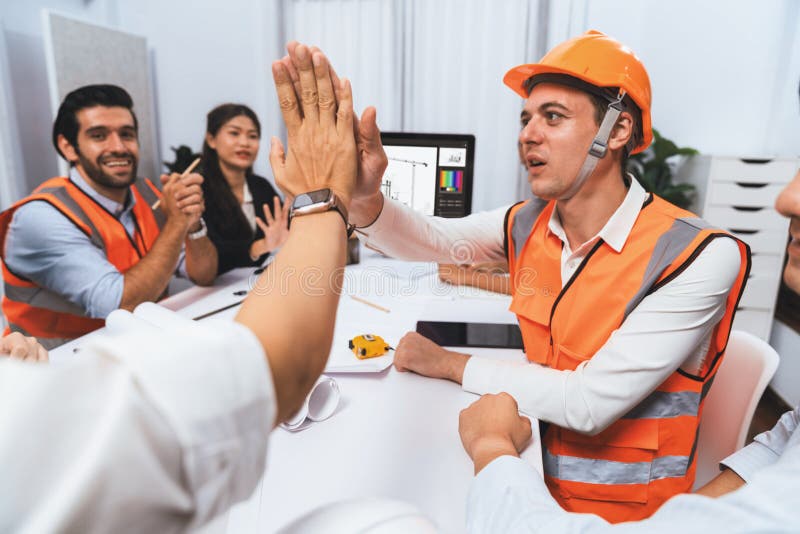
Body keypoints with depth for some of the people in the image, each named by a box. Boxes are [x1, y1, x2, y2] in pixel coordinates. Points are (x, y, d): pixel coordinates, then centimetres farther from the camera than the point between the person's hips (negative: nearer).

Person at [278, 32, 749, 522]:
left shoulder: (698, 257, -22)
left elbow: (589, 403, -26)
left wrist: (451, 364, -16)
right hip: (535, 472, 4)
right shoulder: (529, 225, -5)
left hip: (621, 508, -4)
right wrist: (363, 198, -35)